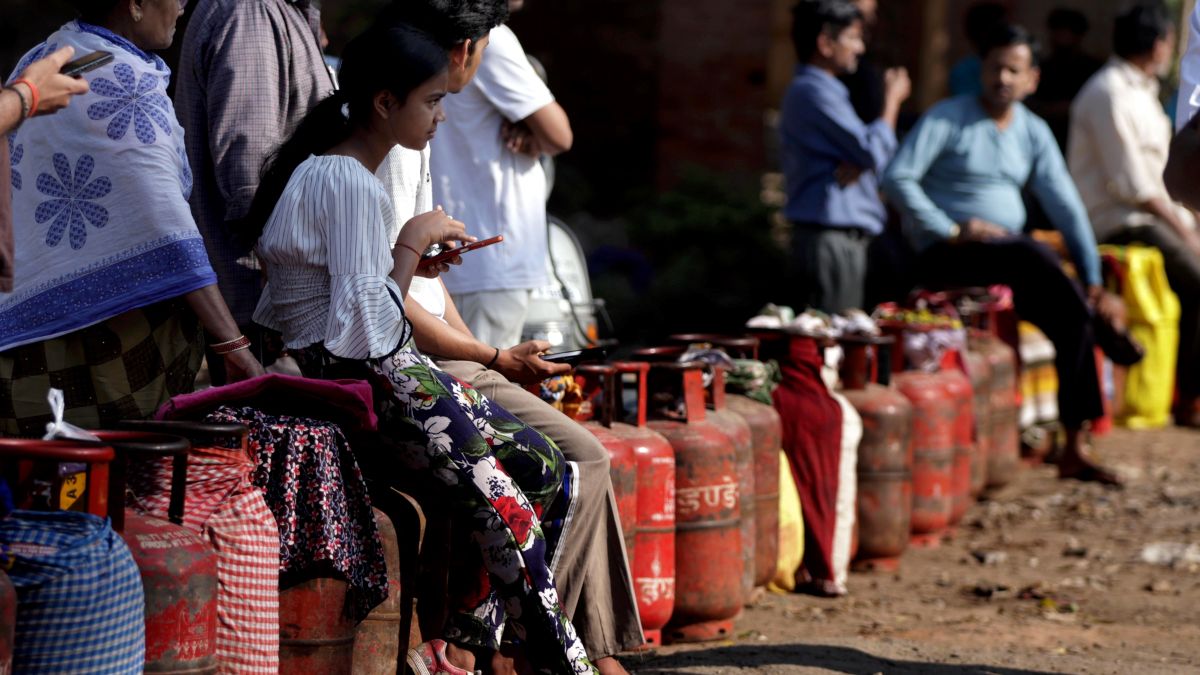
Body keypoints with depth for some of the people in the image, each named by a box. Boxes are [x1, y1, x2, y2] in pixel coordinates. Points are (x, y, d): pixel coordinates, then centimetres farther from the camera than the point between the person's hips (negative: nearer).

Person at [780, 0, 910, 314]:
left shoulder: (815, 89, 19)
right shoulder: (814, 92, -14)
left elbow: (865, 151, 15)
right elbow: (874, 152, -17)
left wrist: (856, 165, -9)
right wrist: (893, 100, -2)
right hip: (829, 238, -10)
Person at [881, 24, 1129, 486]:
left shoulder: (1033, 134, 11)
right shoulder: (947, 119, -4)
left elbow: (1066, 207, 9)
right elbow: (897, 179, -13)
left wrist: (1093, 281, 0)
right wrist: (951, 230, -19)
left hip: (1010, 259, 5)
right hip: (946, 257, -5)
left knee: (1072, 319, -18)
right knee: (1028, 254, -36)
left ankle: (1074, 449, -15)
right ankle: (1103, 328, -18)